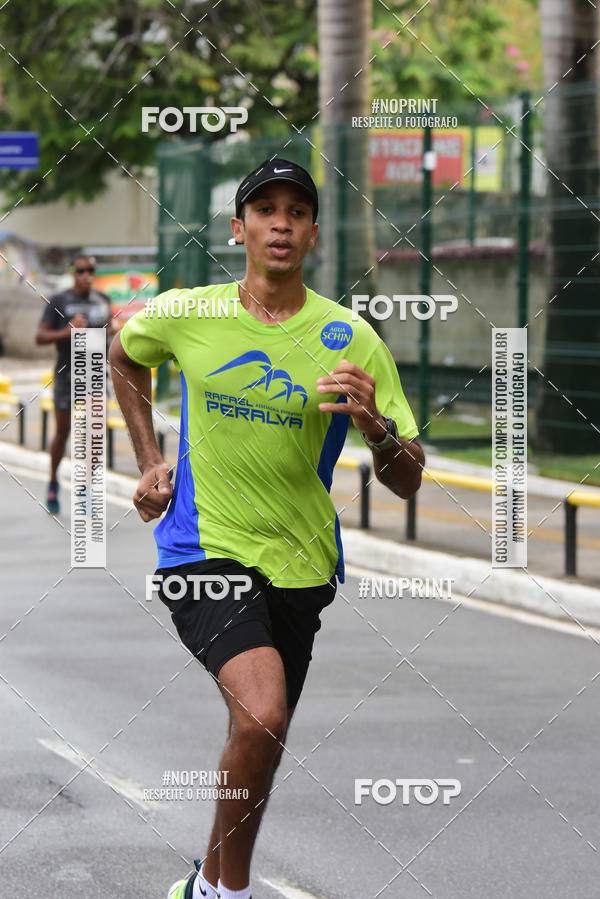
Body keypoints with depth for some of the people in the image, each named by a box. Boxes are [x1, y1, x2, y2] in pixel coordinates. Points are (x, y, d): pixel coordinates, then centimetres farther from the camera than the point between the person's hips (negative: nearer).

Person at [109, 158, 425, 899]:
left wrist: (374, 425, -26)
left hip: (299, 565, 3)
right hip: (202, 552, -2)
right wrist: (148, 462, 13)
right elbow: (124, 355, 21)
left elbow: (406, 483, -5)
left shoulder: (351, 339, -6)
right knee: (262, 716, -25)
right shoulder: (184, 315, -4)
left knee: (260, 740, 14)